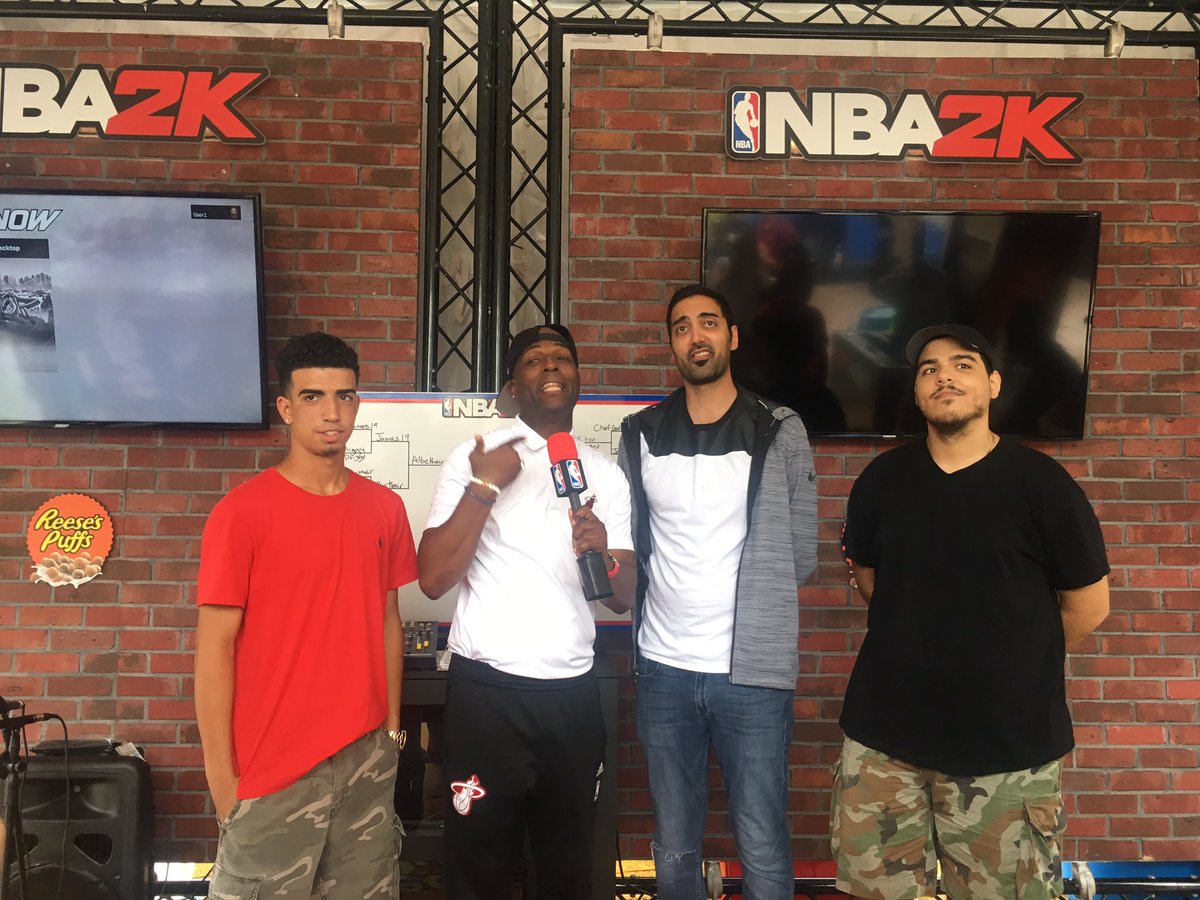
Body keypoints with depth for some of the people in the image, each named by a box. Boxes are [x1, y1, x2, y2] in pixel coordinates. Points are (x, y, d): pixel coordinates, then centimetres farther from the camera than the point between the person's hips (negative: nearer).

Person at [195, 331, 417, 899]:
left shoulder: (384, 507, 3)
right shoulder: (244, 512, -11)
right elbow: (215, 646, -10)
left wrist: (393, 728, 9)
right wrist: (221, 774, -10)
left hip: (368, 755, 4)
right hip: (273, 765, -4)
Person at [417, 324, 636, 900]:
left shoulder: (605, 474, 9)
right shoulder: (474, 460, -2)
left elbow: (625, 597, 5)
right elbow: (433, 579, -11)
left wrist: (604, 554, -16)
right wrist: (484, 486, -15)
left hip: (573, 692, 3)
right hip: (486, 689, -3)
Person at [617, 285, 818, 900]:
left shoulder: (780, 433, -1)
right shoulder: (641, 436, 6)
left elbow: (799, 555, 2)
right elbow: (630, 548, 11)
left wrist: (741, 596, 2)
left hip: (754, 670, -2)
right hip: (664, 669, 3)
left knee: (763, 850, 4)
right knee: (673, 848, 15)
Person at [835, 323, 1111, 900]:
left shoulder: (1041, 484, -7)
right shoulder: (881, 479, 2)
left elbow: (1088, 606, 0)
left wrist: (1010, 667, 7)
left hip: (1008, 743, -2)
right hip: (884, 733, 3)